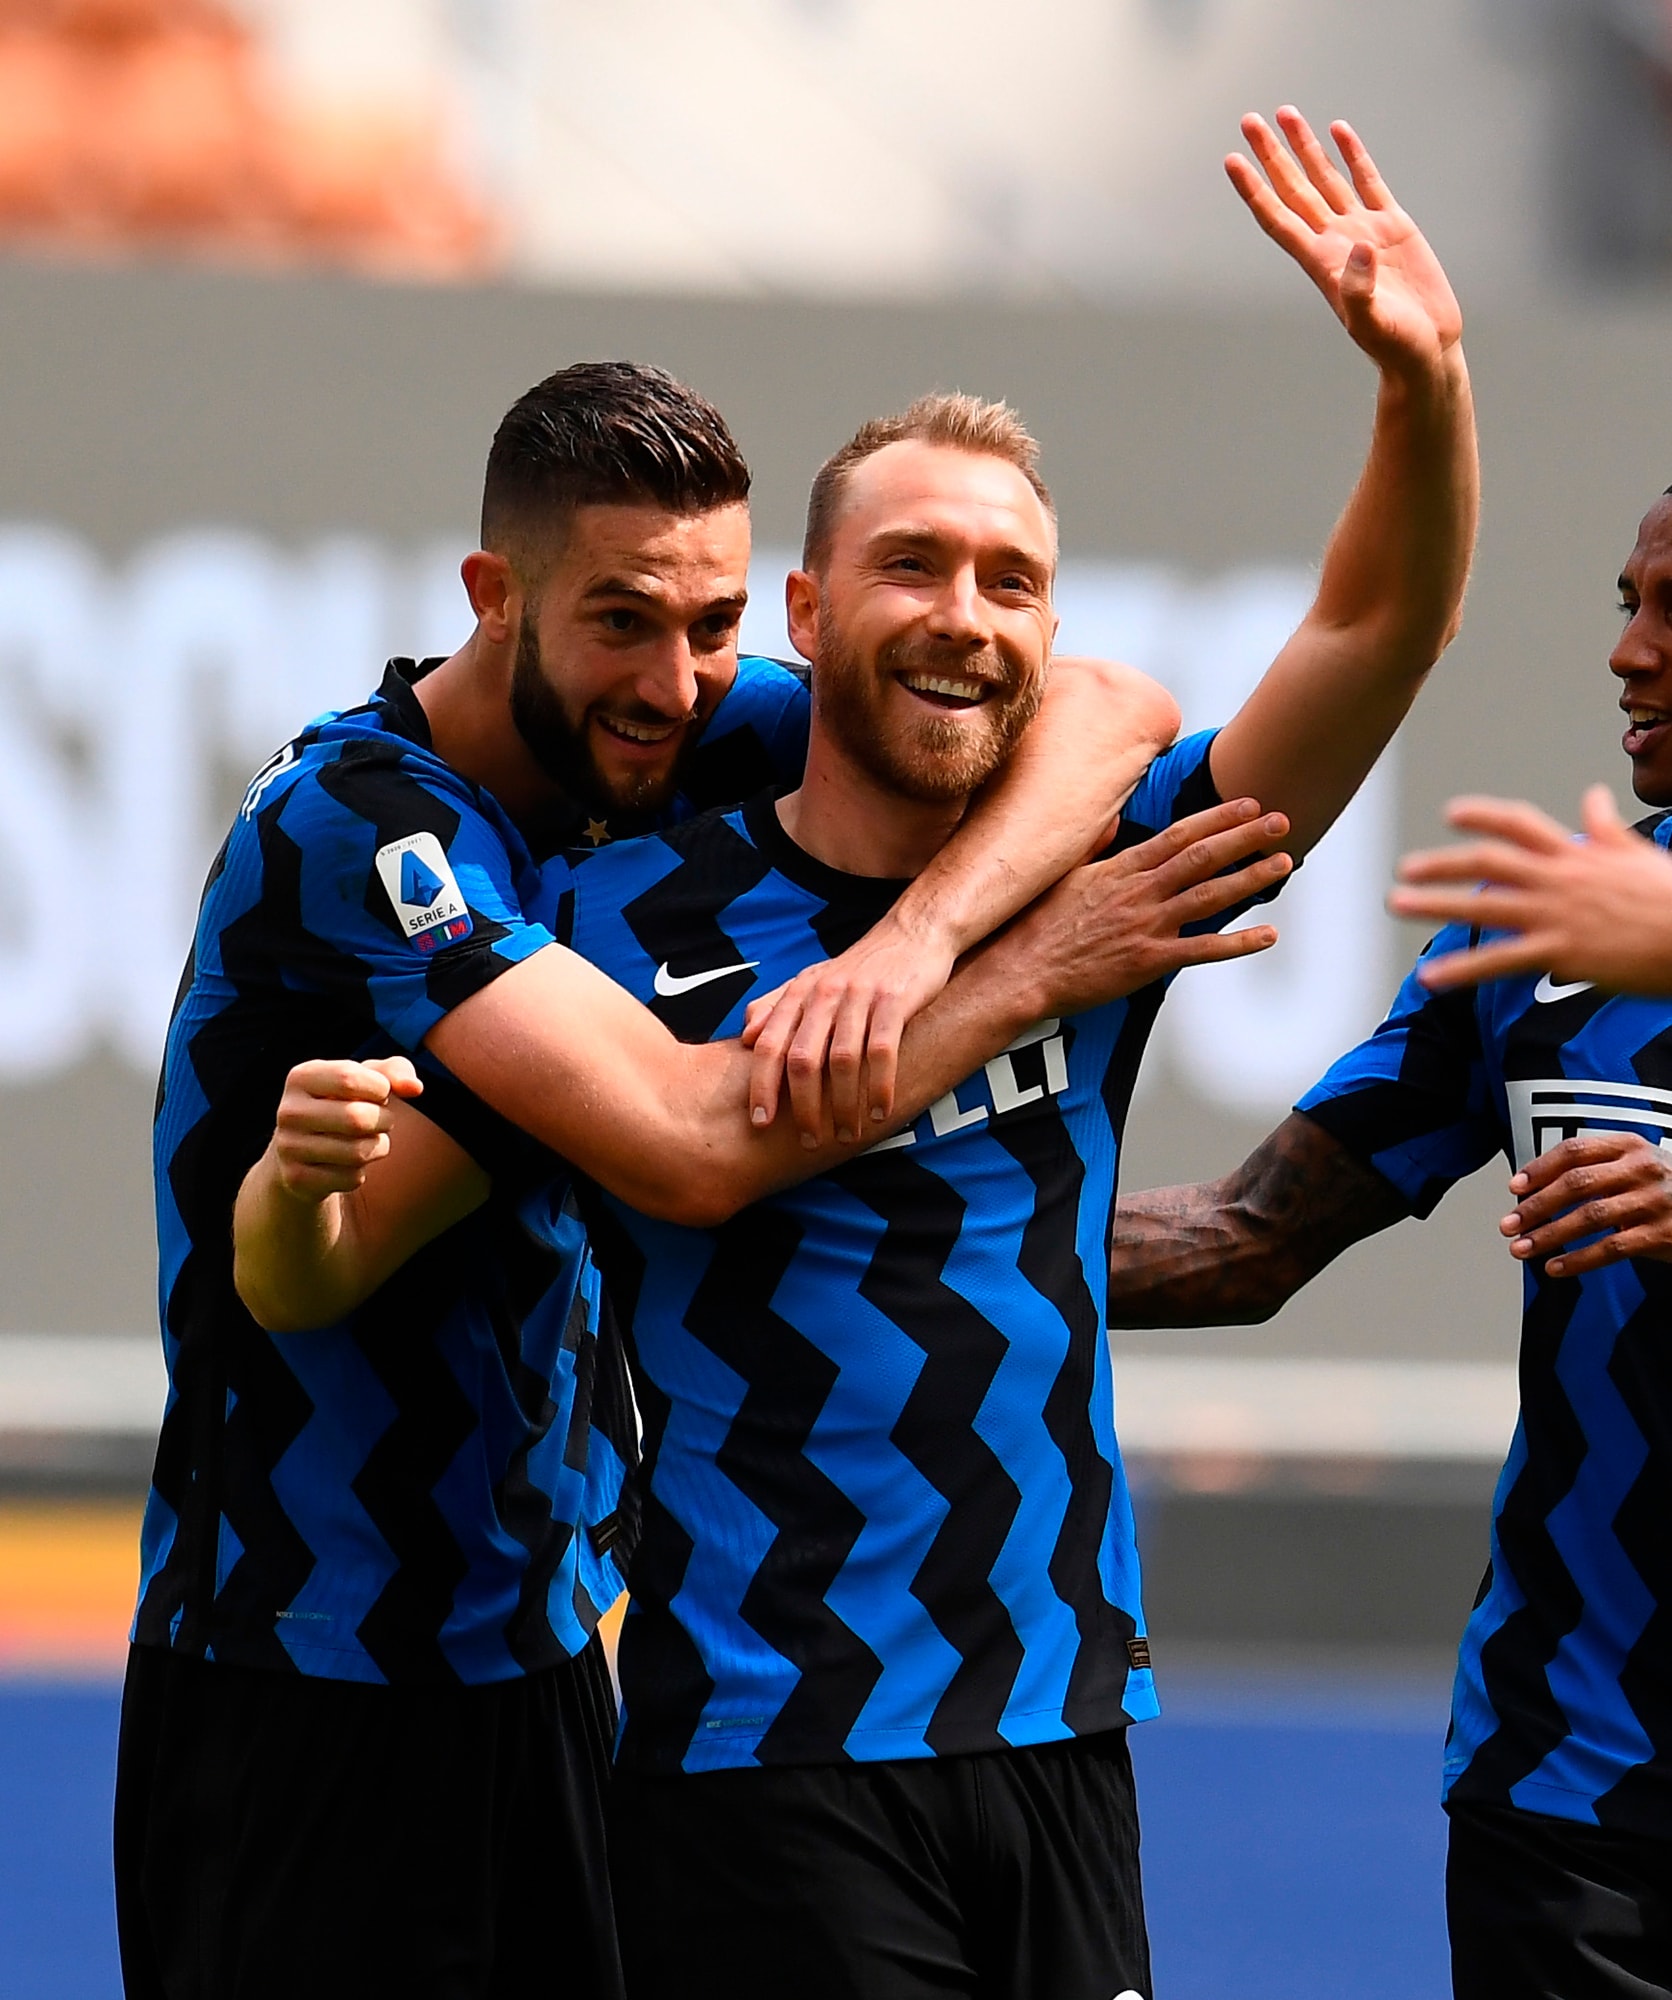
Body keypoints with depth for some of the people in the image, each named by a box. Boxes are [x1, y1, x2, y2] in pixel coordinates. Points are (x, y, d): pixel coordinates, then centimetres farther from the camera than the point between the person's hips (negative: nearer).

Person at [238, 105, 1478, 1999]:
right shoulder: (633, 916, -4)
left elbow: (1379, 627, -4)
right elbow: (305, 1281, -5)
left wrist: (1425, 387, -23)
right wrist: (307, 1171, -29)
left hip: (1064, 1749, 4)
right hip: (766, 1766, -4)